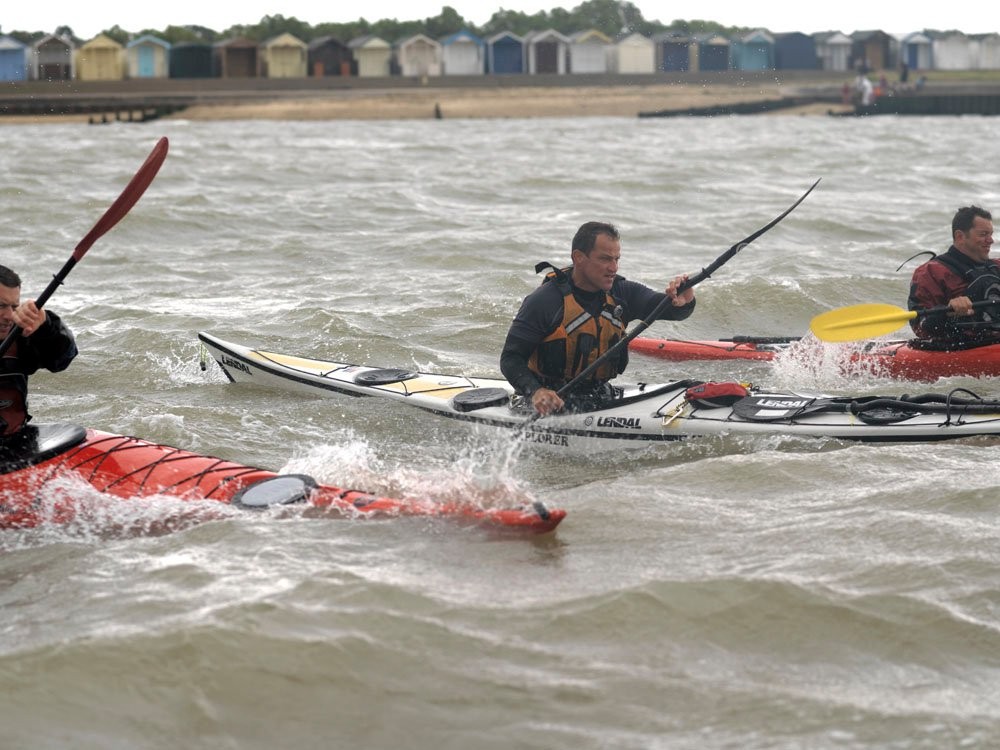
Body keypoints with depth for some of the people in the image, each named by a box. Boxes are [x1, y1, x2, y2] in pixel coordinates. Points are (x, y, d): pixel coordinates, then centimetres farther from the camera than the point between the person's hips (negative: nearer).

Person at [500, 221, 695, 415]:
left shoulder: (621, 293, 4)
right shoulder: (545, 301, -10)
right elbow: (511, 358, -9)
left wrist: (683, 302, -30)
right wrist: (534, 392, -29)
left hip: (600, 398, 4)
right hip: (557, 401, -4)